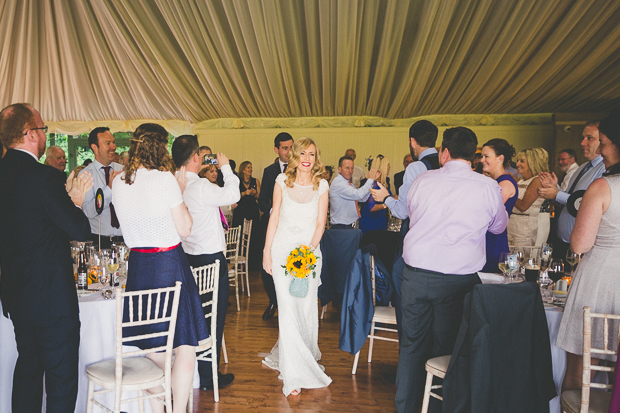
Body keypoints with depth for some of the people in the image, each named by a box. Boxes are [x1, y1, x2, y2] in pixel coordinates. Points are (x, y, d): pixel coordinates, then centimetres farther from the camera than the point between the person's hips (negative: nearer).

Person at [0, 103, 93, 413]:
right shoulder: (45, 178, -21)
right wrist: (76, 200, -1)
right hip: (52, 297, -8)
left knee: (27, 367, 24)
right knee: (61, 378, 5)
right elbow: (81, 230, -19)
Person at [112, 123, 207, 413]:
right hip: (169, 265, -6)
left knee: (152, 348, 17)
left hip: (137, 265, 6)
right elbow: (185, 229, -8)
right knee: (186, 347, 5)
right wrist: (180, 192, 2)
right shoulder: (165, 178, -14)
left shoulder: (118, 182, 4)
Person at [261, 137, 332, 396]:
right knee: (288, 309, -7)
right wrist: (267, 252, 1)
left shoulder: (321, 185, 3)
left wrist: (309, 249, -14)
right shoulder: (282, 181, 3)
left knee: (307, 309, 5)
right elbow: (274, 217, 5)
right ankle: (294, 374, -1)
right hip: (283, 250, -1)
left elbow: (320, 223, 0)